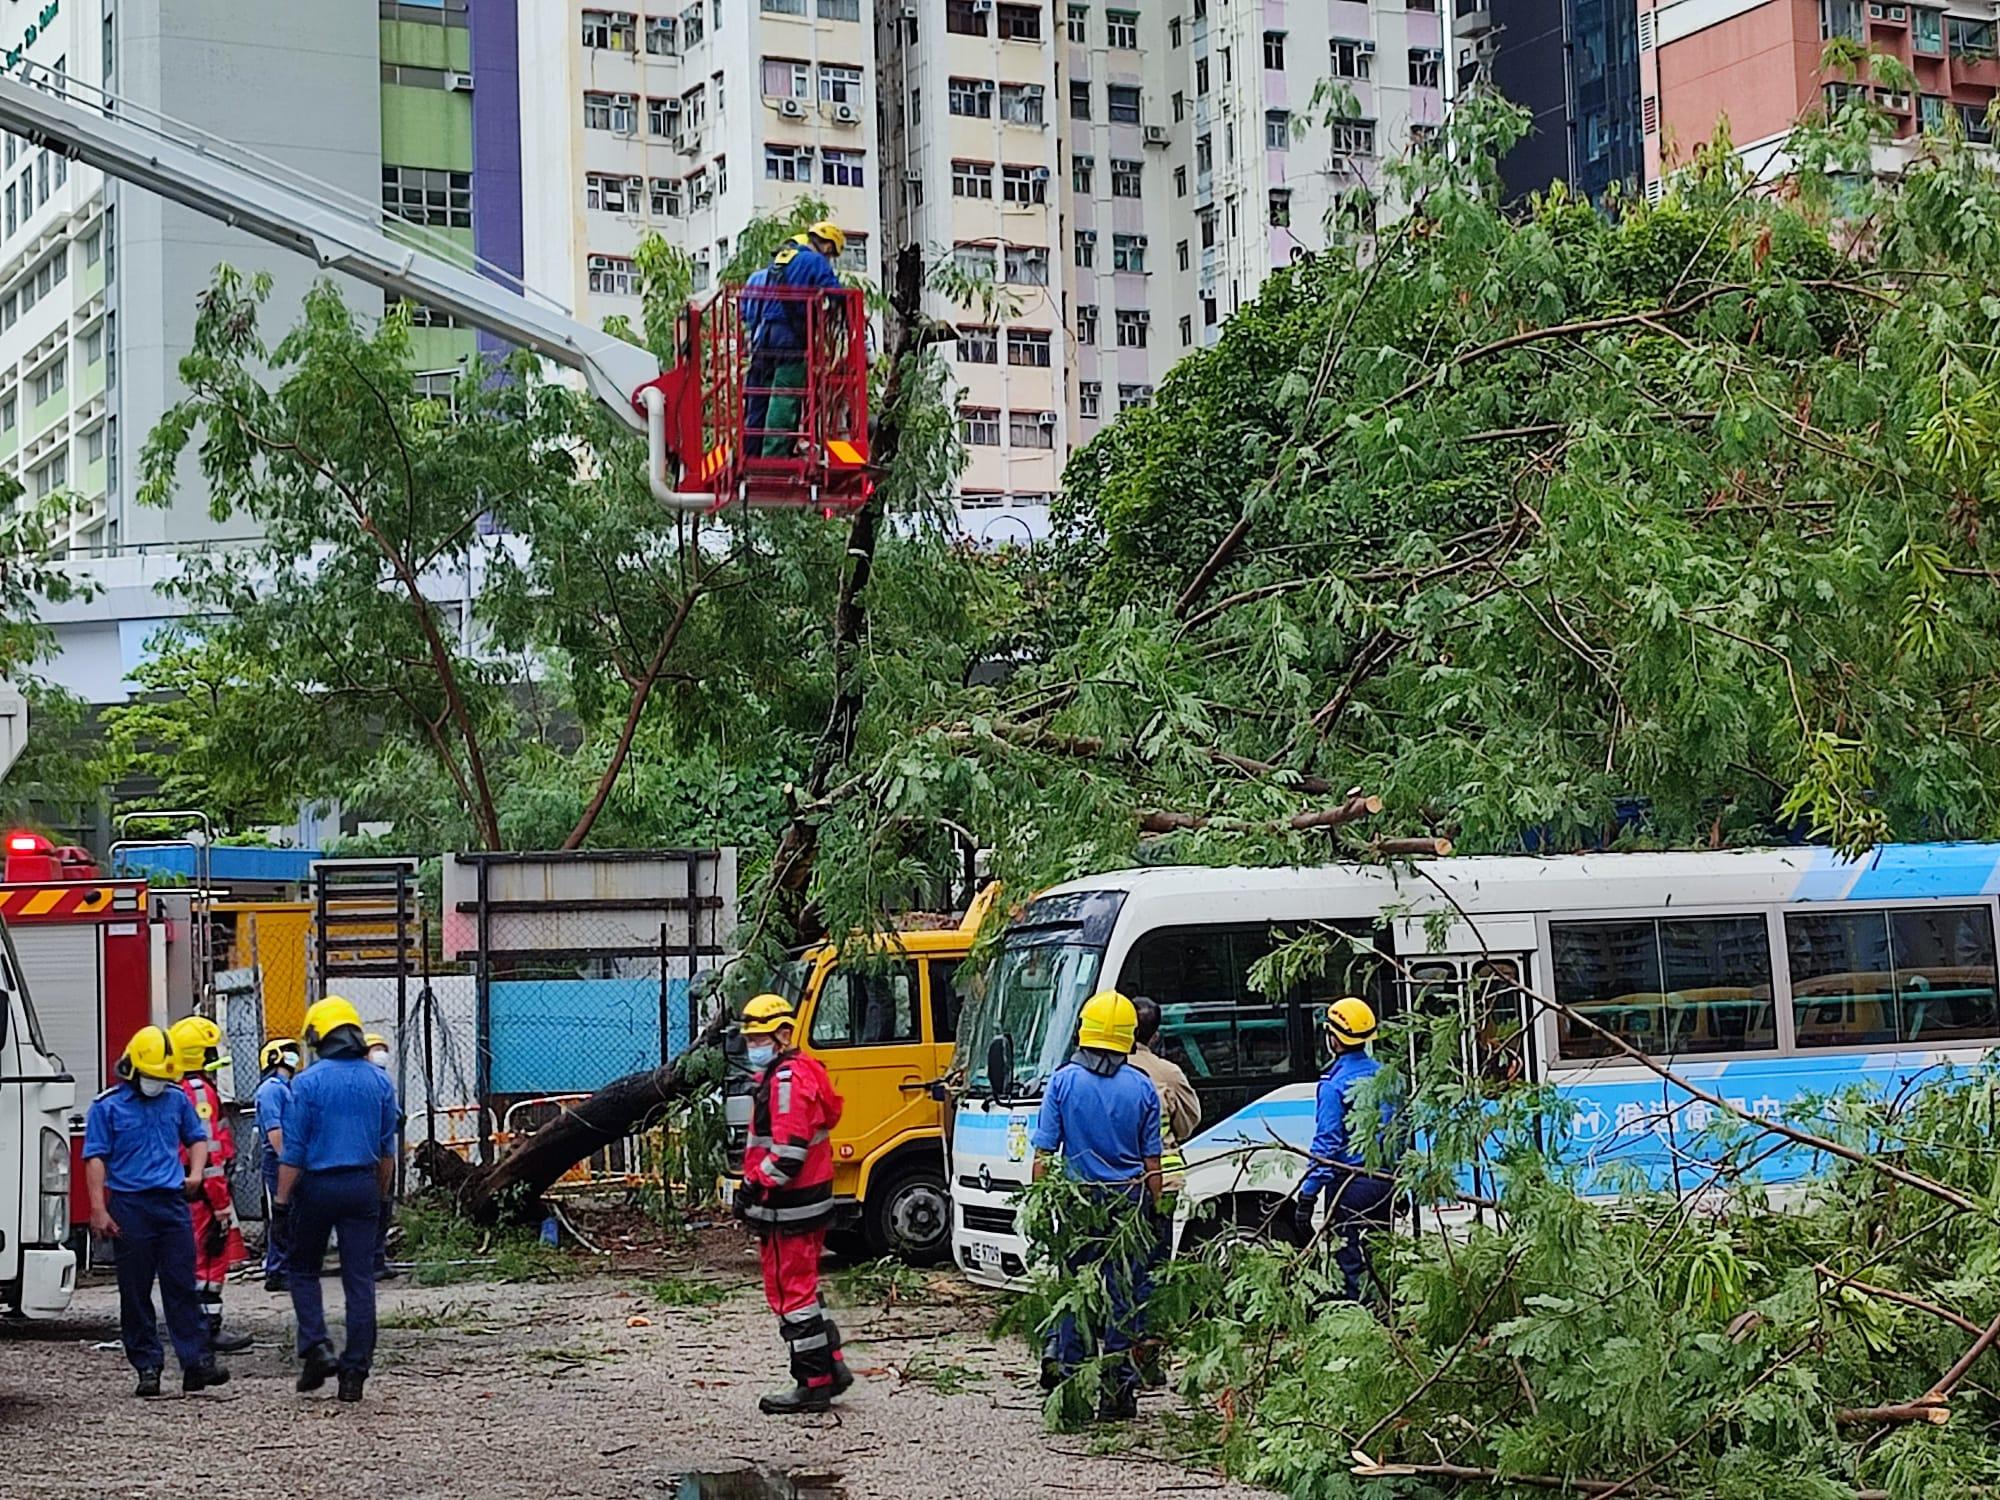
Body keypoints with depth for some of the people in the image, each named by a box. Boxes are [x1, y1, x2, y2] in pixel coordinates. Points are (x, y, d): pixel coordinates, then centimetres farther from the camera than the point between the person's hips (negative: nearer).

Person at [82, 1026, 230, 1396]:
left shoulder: (176, 1100, 11)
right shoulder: (106, 1107, 0)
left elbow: (197, 1138, 25)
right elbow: (96, 1158, -5)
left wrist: (195, 1172, 6)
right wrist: (98, 1209, -12)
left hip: (173, 1202, 3)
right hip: (130, 1205, -3)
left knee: (182, 1285, -1)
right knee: (136, 1291, 2)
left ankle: (196, 1361, -3)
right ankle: (147, 1367, 8)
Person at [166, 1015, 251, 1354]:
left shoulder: (175, 1092, 16)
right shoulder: (200, 1093, -16)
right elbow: (208, 1152, -21)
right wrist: (222, 1202, -19)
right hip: (204, 1192, -10)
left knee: (198, 1259, 14)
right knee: (211, 1259, -6)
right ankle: (209, 1330, -4)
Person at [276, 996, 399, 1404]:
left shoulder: (308, 1082, -7)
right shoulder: (379, 1081, 6)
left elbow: (294, 1150, -8)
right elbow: (388, 1148, 10)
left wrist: (282, 1200, -4)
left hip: (317, 1185, -3)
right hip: (362, 1186, 3)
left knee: (304, 1270, 15)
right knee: (360, 1279, 3)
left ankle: (316, 1347, -1)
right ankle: (355, 1370, 2)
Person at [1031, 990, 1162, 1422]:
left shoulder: (1063, 1082, -3)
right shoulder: (1143, 1088, 0)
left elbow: (1043, 1155, -3)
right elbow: (1152, 1162, 3)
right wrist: (1155, 1208, 11)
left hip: (1077, 1200, 0)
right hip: (1129, 1202, 0)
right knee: (1125, 1297, 5)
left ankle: (1063, 1368, 4)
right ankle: (1118, 1393, 8)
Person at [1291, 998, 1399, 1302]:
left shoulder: (1334, 1085, -13)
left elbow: (1326, 1144, -17)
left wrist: (1307, 1196, -14)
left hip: (1348, 1187, -7)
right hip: (1386, 1184, 7)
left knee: (1351, 1264, -3)